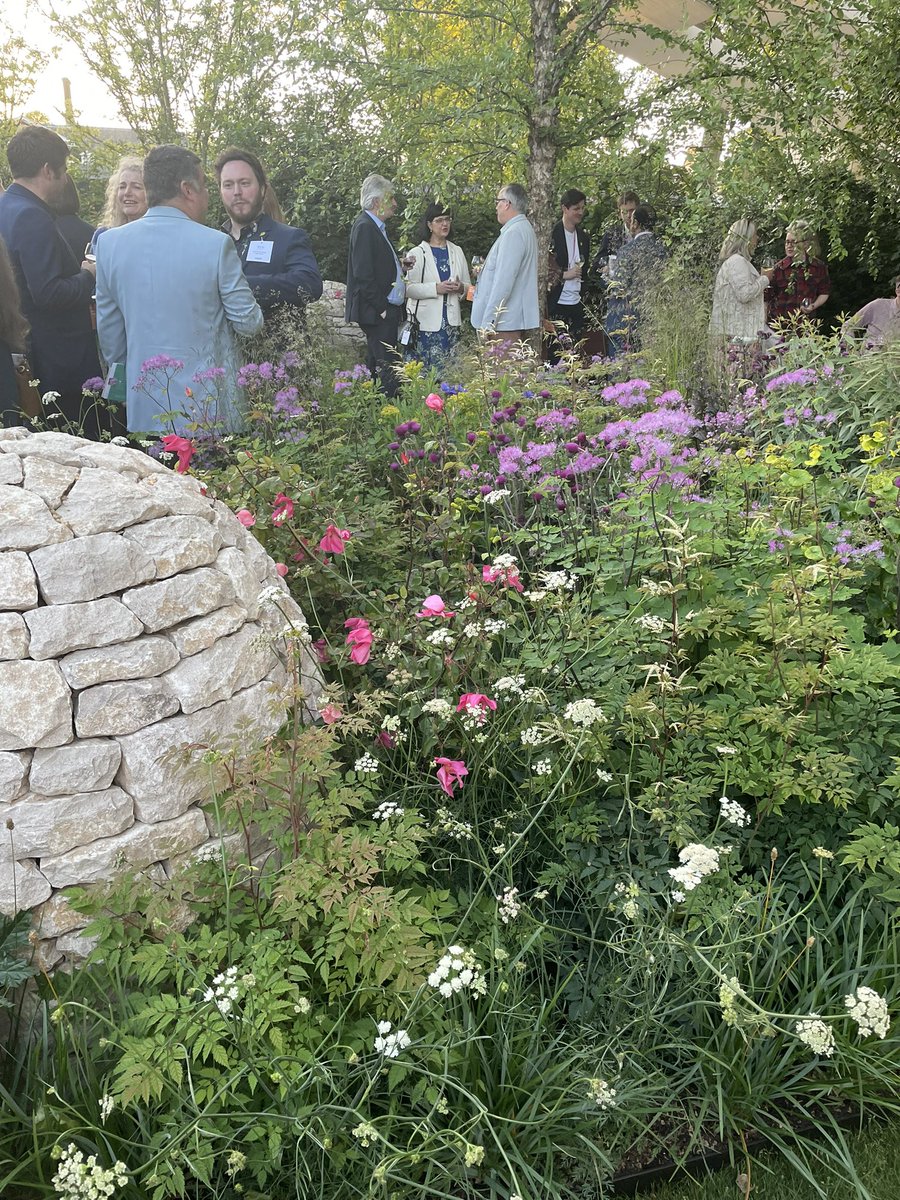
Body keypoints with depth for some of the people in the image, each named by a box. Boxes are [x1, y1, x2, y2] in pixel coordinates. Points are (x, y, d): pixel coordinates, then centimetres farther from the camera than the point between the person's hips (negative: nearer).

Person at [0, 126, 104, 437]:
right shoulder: (32, 218, -17)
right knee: (85, 435, -4)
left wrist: (77, 269, 11)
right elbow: (48, 293, -23)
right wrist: (89, 277, -9)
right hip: (64, 358, -10)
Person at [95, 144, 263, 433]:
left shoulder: (110, 242, 0)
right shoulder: (216, 244, -12)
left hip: (145, 402, 4)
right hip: (207, 406, -4)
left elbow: (108, 332, 8)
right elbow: (249, 323, -6)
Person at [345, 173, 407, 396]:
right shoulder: (364, 227, -11)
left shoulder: (378, 227, 18)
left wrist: (400, 265, 7)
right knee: (388, 367, -13)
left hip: (387, 310, 10)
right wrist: (381, 307, -17)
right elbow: (363, 275, -17)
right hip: (377, 312, -10)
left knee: (377, 367, 12)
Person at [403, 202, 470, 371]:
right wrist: (436, 288, -19)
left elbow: (468, 285, 17)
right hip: (426, 322, -4)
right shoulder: (417, 253, 1)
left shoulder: (457, 252, 14)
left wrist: (461, 288, -7)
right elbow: (408, 288, -8)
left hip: (451, 322, 4)